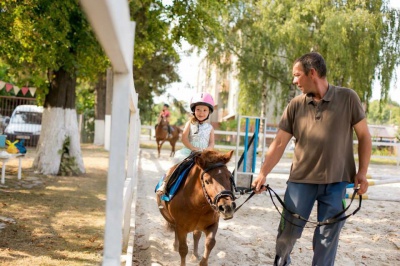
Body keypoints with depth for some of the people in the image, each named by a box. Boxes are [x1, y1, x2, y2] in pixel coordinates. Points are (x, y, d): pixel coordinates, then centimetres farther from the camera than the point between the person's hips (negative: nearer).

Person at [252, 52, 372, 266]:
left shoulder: (348, 98, -4)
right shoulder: (295, 105, 1)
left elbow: (364, 136, 1)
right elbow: (279, 143, 2)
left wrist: (362, 172, -5)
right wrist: (263, 174, -2)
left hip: (337, 181, -1)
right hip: (301, 179, 2)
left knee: (327, 238, 6)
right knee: (288, 231, 9)